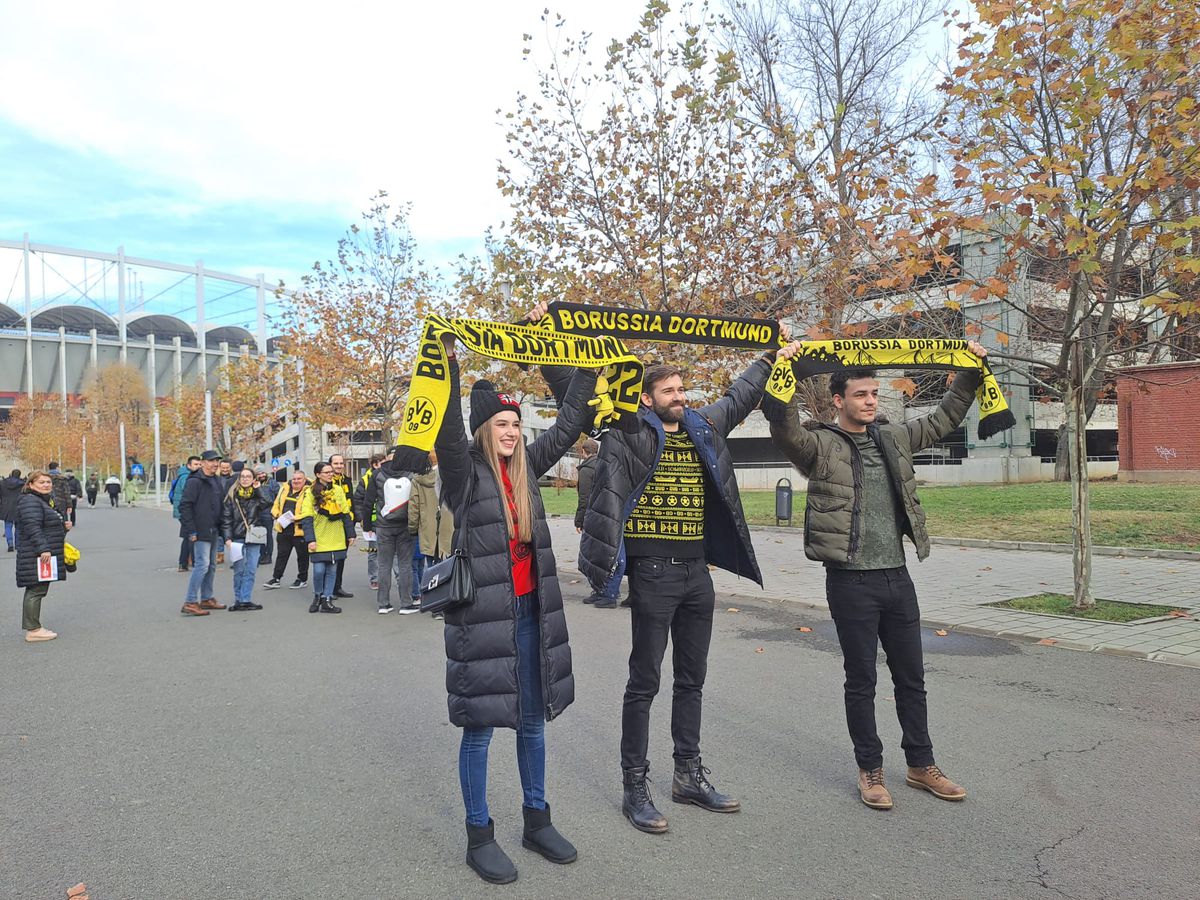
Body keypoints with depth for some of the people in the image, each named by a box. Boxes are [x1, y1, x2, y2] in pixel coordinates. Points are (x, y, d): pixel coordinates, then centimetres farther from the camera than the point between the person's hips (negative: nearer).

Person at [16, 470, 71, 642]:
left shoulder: (47, 500, 19)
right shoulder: (30, 501, -14)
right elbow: (32, 527, -23)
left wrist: (64, 526, 9)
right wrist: (43, 549, -28)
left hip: (46, 554, 11)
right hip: (36, 556, -11)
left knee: (36, 591, 14)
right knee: (36, 590, -8)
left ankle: (33, 628, 20)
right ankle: (33, 630, -5)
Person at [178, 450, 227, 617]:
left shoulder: (216, 481, 15)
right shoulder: (194, 482, -12)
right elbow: (185, 506, -16)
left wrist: (220, 529, 15)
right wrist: (191, 531, -19)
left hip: (213, 531, 9)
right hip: (201, 532, -9)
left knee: (211, 566, 14)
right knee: (202, 565, -11)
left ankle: (206, 599, 24)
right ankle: (190, 603, -6)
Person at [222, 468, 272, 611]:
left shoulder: (257, 494, 7)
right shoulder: (232, 495, 3)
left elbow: (266, 506, -14)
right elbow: (226, 518, 0)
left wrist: (258, 489, -11)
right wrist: (228, 538, -8)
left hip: (254, 539, 2)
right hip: (237, 538, -2)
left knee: (251, 570, 2)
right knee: (239, 570, 0)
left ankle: (245, 600, 7)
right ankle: (239, 600, 9)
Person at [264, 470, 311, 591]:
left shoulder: (308, 492, -10)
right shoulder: (285, 489, 9)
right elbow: (276, 506, 17)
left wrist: (297, 518, -24)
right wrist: (278, 515, -3)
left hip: (300, 530, -5)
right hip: (283, 529, 5)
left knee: (302, 555, 9)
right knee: (281, 554, 13)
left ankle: (302, 579, 23)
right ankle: (276, 579, 21)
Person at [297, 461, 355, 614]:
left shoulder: (338, 490, 8)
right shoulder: (310, 493, -4)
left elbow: (346, 513, 11)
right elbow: (306, 518, -7)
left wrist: (350, 534, 8)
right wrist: (310, 539, -14)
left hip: (336, 540, 4)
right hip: (319, 540, -4)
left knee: (332, 570, 6)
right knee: (319, 570, -5)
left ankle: (327, 600, 14)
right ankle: (317, 596, 19)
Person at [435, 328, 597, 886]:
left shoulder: (526, 467, 8)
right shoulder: (466, 471, -7)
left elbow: (569, 424, 14)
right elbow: (448, 429, -25)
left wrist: (587, 368, 14)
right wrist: (448, 364, -34)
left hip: (531, 611, 6)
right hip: (482, 615, -6)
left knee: (533, 720, 16)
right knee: (480, 726, 5)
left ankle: (537, 821, 32)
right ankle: (479, 836, 21)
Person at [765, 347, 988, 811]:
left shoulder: (893, 438, 10)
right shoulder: (819, 445, -8)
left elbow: (944, 419, 22)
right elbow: (785, 429, -28)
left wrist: (971, 372, 18)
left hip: (897, 577, 6)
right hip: (851, 581, -6)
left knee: (911, 676, 16)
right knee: (861, 681, 7)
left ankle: (921, 765, 31)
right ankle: (870, 770, 22)